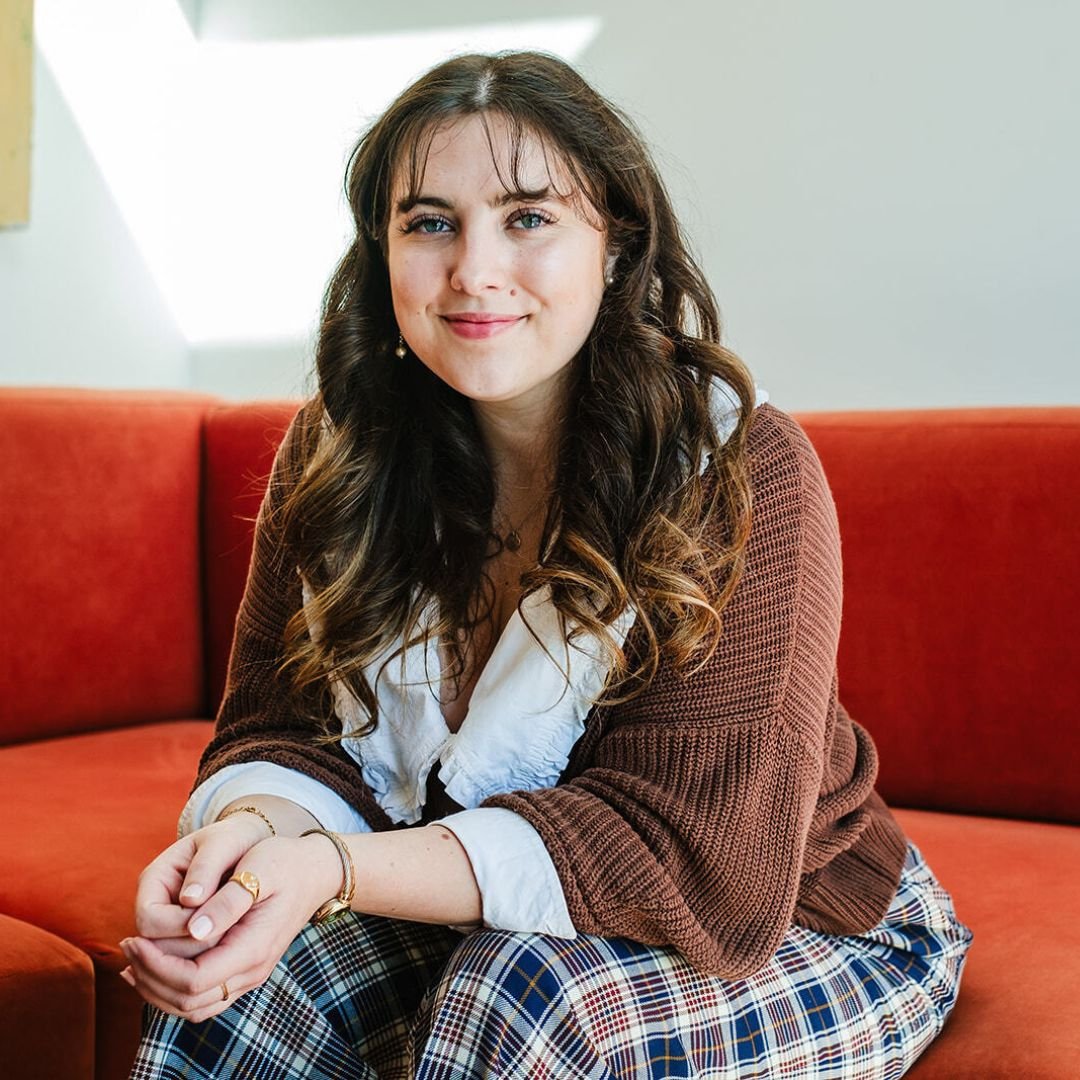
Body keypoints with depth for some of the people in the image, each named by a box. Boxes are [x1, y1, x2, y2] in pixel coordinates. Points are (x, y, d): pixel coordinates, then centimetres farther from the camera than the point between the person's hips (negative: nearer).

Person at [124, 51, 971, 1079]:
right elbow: (286, 732, -4)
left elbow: (695, 852, -27)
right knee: (240, 984, -23)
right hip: (461, 915, 4)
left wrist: (334, 870, -37)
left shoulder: (741, 468, -22)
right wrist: (250, 830, -30)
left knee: (519, 993, -32)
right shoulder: (337, 452, -5)